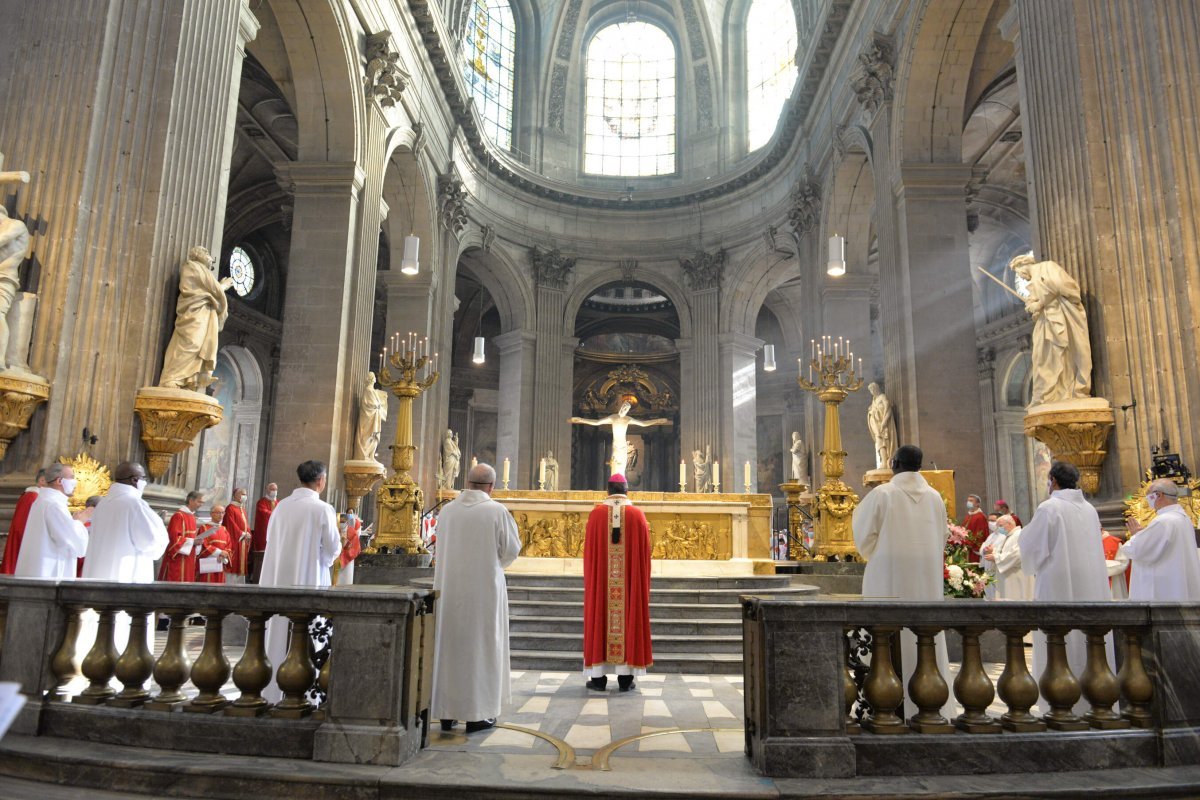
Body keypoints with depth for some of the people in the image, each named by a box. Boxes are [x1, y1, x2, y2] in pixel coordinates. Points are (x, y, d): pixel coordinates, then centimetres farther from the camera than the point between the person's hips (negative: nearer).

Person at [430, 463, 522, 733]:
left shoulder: (447, 510, 0)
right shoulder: (496, 511, -10)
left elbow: (442, 548, 13)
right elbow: (511, 550, -3)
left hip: (449, 588, 4)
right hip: (484, 589, -3)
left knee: (447, 646, 11)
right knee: (481, 647, 6)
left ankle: (446, 712, 18)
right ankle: (477, 714, 11)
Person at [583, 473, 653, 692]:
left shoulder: (596, 514, -3)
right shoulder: (637, 514, -3)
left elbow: (589, 550, 1)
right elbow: (644, 551, 0)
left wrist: (590, 579, 12)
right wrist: (642, 580, 10)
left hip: (600, 579, 0)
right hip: (631, 579, 0)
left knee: (600, 619, 7)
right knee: (629, 618, 5)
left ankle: (598, 676, 9)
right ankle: (625, 678, 6)